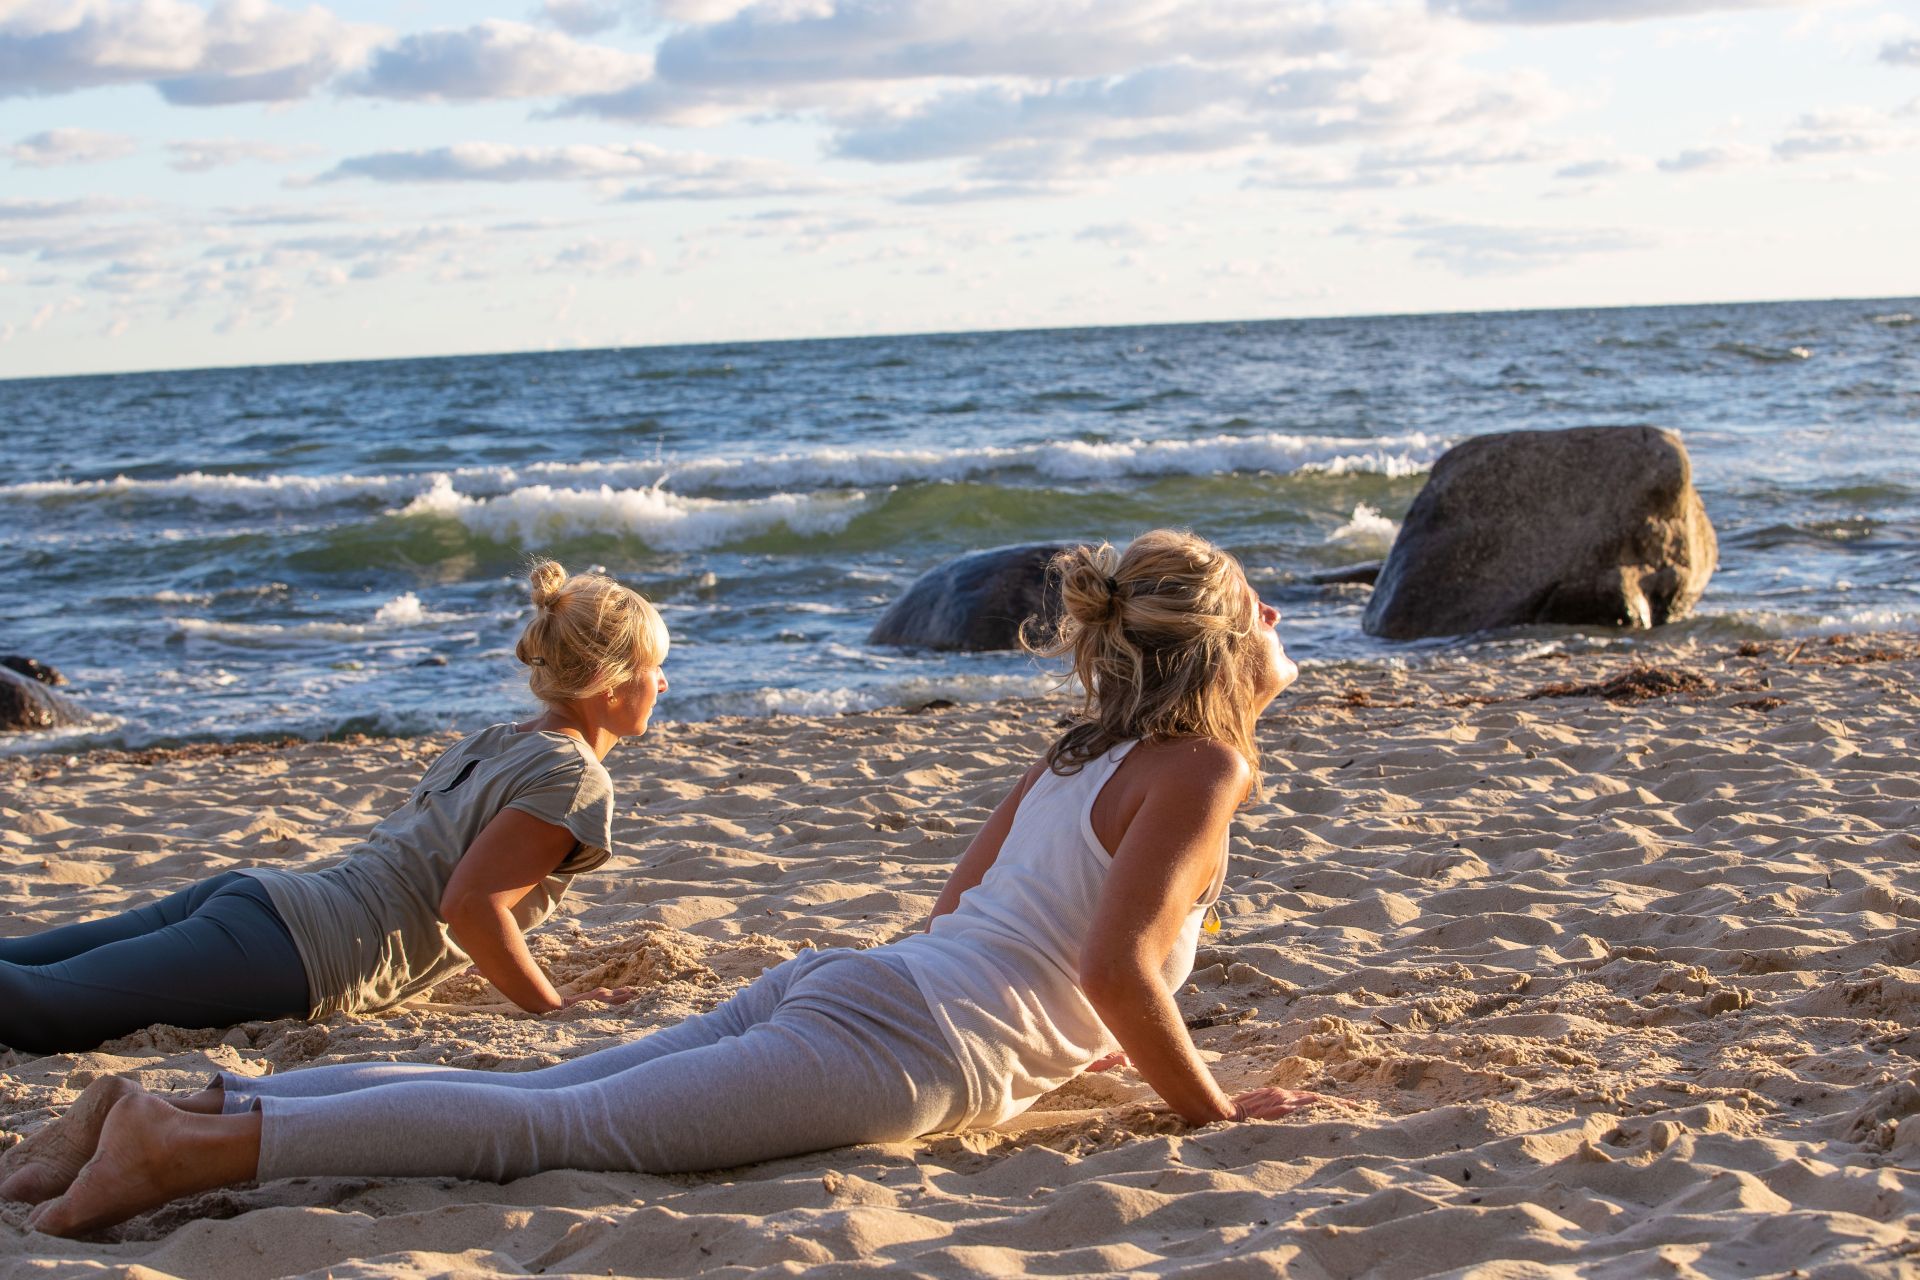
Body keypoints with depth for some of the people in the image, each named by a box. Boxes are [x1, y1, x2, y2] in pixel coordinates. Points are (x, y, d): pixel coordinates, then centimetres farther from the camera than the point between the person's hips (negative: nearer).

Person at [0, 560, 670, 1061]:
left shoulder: (486, 744, 23)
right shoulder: (575, 777, -3)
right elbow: (469, 905, -13)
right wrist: (554, 1007, -4)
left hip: (255, 891, 8)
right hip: (297, 947, -8)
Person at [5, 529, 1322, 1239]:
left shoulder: (1085, 754, 26)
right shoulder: (1199, 768, -1)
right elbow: (1117, 968, -13)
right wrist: (1207, 1106, -1)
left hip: (838, 982, 8)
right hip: (904, 1047, -8)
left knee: (533, 1097, 1)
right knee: (556, 1127, -18)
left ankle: (180, 1103, -7)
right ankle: (193, 1147, -29)